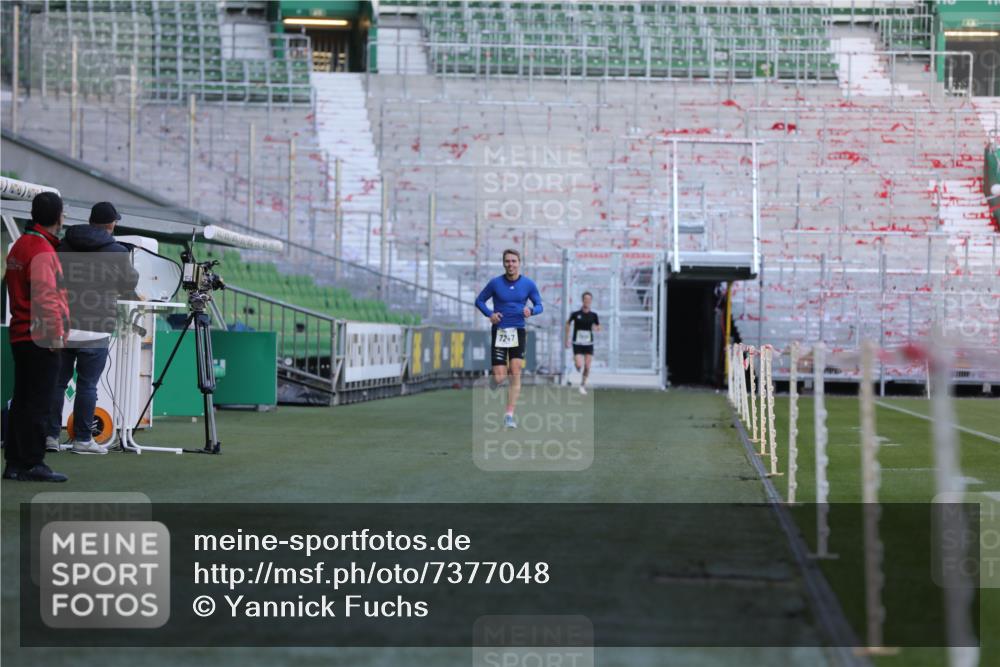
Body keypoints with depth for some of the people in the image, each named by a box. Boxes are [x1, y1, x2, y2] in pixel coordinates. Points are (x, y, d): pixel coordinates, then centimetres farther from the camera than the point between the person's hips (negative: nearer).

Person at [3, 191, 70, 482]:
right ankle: (33, 464, -5)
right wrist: (55, 335, -16)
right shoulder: (42, 251, -15)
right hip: (42, 339, -9)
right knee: (38, 403, -6)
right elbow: (46, 298, -20)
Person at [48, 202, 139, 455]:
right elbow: (129, 283, 9)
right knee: (87, 384, 2)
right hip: (95, 329, -4)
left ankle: (50, 434, 12)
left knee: (57, 381, 11)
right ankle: (82, 439, 4)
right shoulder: (117, 252, -4)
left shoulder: (63, 246, 7)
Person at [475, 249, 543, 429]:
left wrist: (531, 310, -14)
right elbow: (479, 301, 8)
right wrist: (490, 314, -10)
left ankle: (509, 415, -6)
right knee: (499, 379, -7)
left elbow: (539, 305, 9)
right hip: (499, 331, -1)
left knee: (515, 373, -11)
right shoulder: (495, 283, -2)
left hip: (517, 332, 1)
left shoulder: (528, 284, 1)